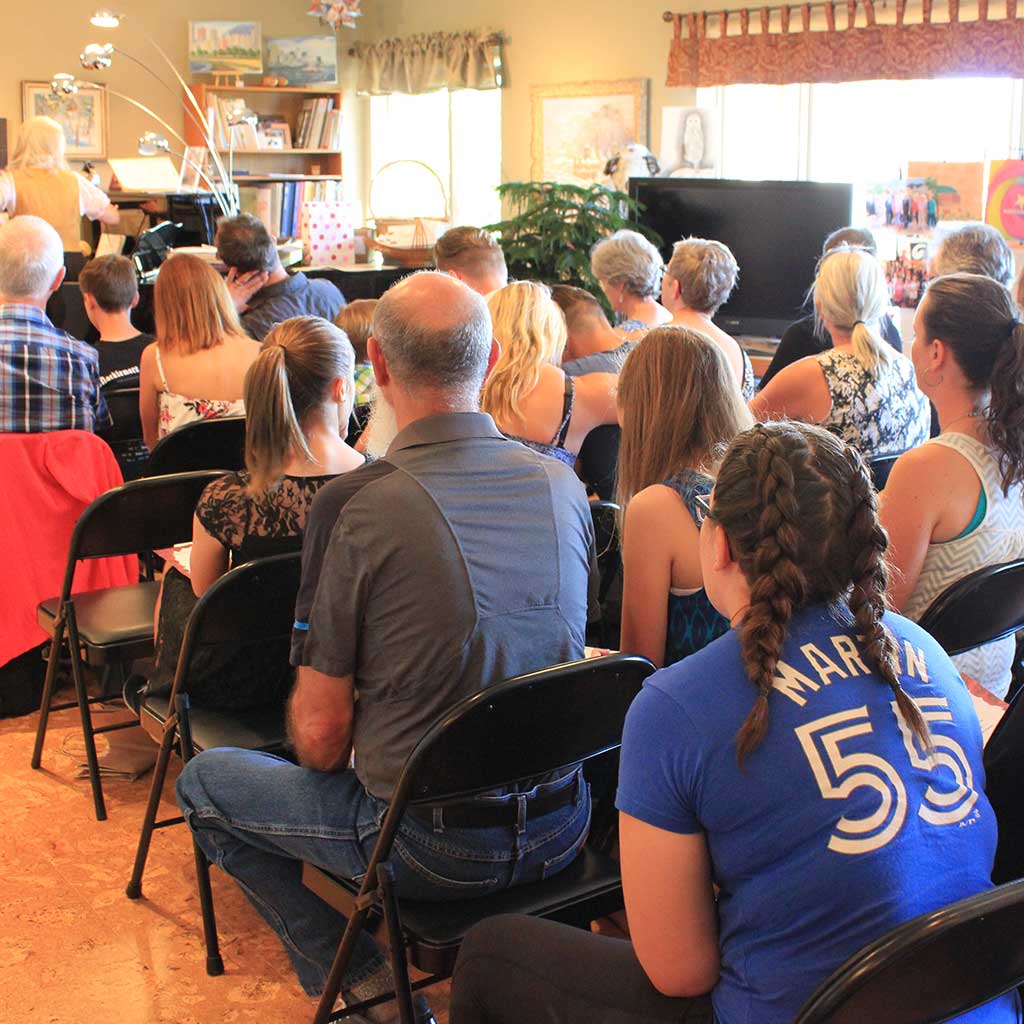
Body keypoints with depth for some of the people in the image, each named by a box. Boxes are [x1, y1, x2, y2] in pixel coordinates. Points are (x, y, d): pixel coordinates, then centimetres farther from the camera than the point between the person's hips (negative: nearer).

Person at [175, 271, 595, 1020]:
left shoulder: (354, 507, -19)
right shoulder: (563, 484, -4)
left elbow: (321, 738, -14)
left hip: (432, 848, -6)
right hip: (559, 830, 6)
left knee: (206, 781, 16)